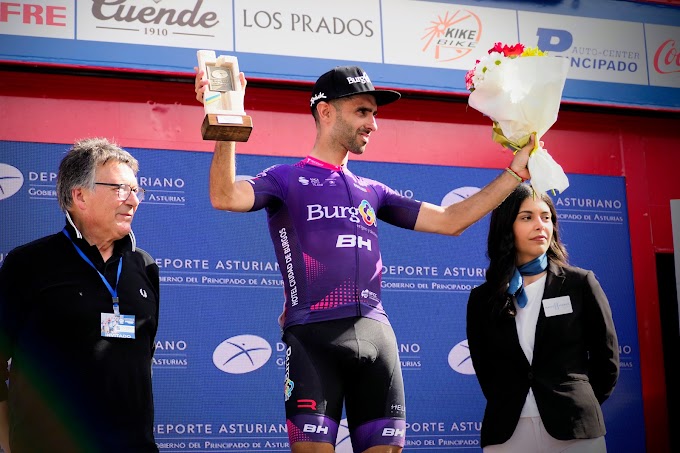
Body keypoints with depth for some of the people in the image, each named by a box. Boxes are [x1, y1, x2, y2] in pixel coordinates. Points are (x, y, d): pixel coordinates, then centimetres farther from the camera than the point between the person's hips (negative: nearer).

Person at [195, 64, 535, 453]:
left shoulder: (372, 191, 22)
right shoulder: (287, 180, 6)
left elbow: (450, 221, 21)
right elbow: (226, 197, -13)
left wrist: (516, 171, 19)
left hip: (377, 335, 5)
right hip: (315, 337, -5)